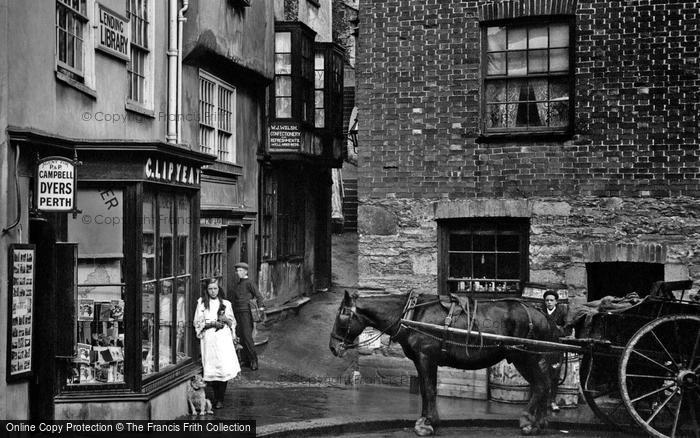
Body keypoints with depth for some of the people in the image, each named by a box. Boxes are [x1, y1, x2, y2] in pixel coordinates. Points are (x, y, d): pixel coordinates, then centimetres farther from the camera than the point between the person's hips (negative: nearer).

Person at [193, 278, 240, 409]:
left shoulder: (225, 303, 13)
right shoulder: (202, 303, 8)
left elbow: (232, 323, 15)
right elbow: (198, 322, 2)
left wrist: (226, 319, -6)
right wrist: (213, 323, -10)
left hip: (224, 339, 1)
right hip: (209, 339, -1)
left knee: (224, 367, -11)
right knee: (211, 370, -4)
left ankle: (220, 399, -6)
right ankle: (216, 396, 12)